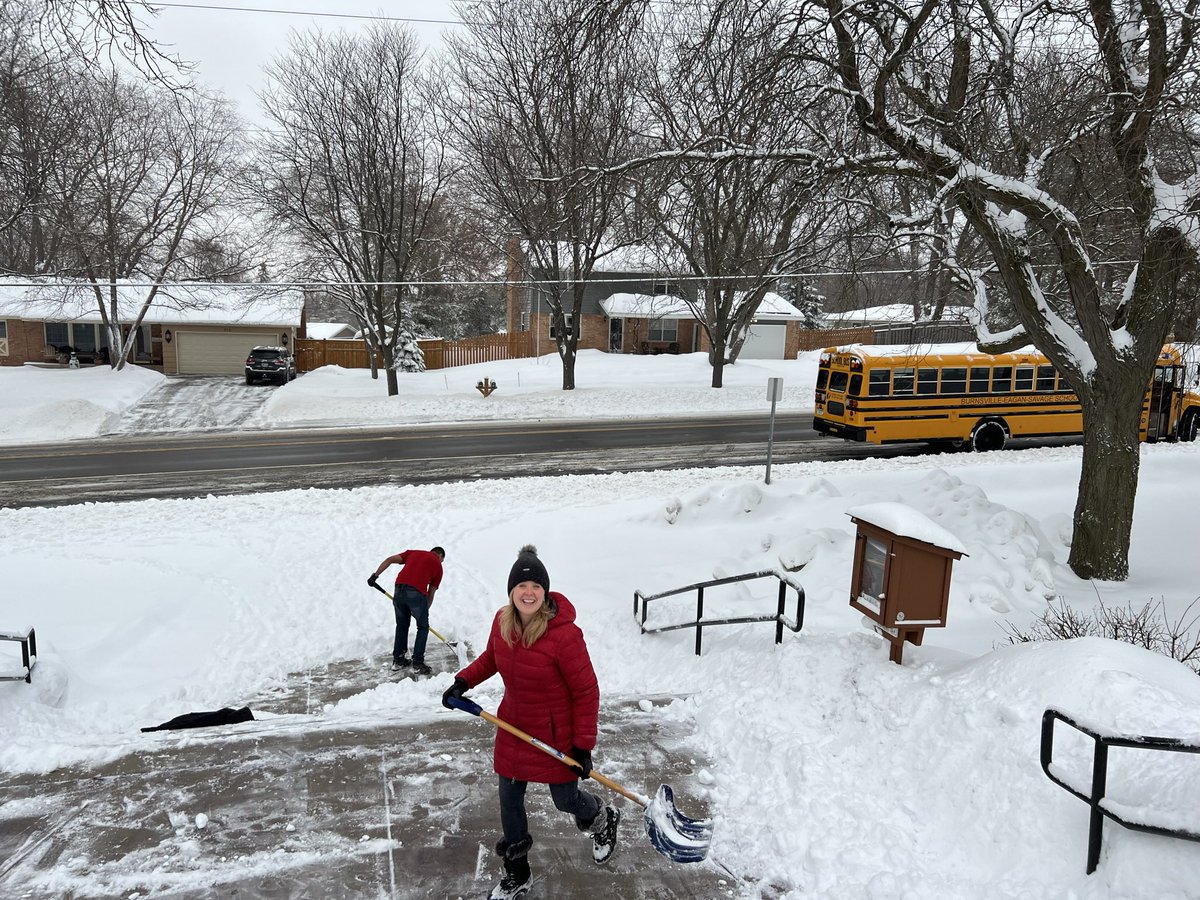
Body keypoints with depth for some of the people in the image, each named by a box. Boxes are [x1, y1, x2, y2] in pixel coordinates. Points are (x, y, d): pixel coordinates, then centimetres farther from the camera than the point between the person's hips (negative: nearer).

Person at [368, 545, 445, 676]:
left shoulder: (413, 552, 26)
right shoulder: (438, 565, 19)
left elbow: (390, 560, 13)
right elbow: (431, 593, 18)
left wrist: (375, 575, 12)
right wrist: (424, 611, 27)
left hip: (399, 589, 4)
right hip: (417, 593, -4)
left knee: (402, 625, 22)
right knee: (423, 628, 14)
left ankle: (398, 660, 29)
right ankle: (417, 663, 8)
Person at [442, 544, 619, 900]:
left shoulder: (564, 634, -29)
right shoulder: (502, 622, -10)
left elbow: (586, 691, -20)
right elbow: (491, 658, 13)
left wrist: (584, 744, -17)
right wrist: (463, 681, -3)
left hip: (556, 734, -5)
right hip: (514, 728, 5)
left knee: (565, 799, 12)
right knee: (509, 799, 14)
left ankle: (603, 819, 49)